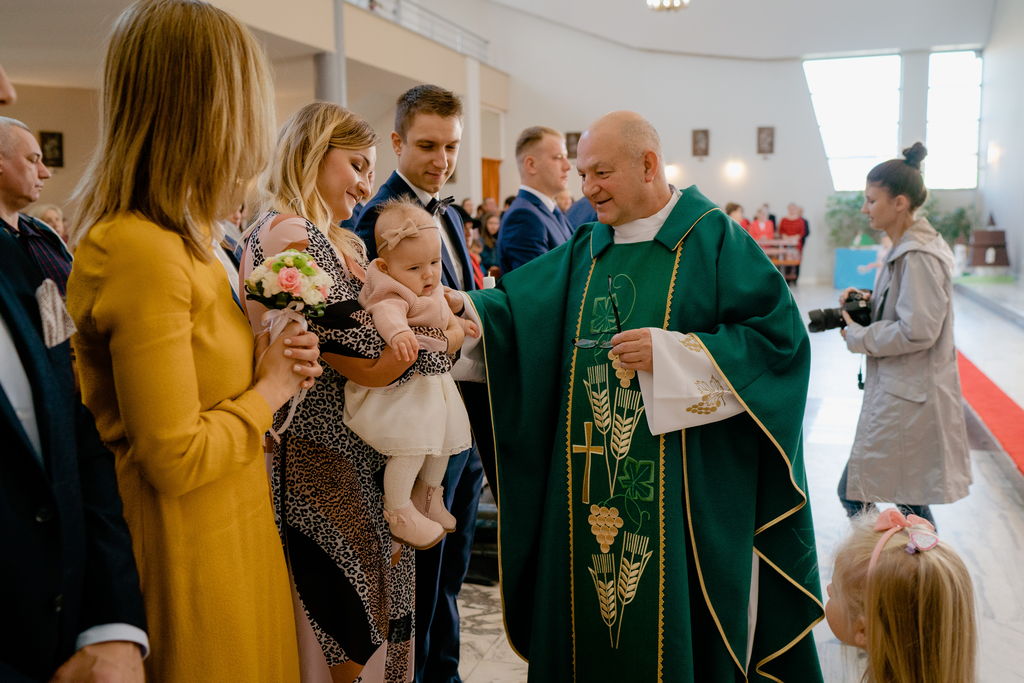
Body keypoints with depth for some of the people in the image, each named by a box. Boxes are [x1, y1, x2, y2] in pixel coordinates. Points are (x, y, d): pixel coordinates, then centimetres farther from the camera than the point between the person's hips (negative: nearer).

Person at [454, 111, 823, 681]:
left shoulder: (713, 239, -5)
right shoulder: (587, 250, 12)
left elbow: (780, 335, -11)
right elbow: (521, 311, 5)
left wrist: (673, 352, -17)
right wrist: (462, 307, -13)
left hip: (682, 485, -5)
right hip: (593, 484, 5)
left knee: (675, 618, 6)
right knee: (588, 615, 13)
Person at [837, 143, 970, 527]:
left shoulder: (918, 257, -21)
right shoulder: (907, 247, 11)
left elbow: (917, 331, -25)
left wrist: (858, 337, -13)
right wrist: (869, 301, 5)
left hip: (907, 401, -10)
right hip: (900, 394, 10)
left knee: (855, 494, -1)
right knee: (910, 503, 18)